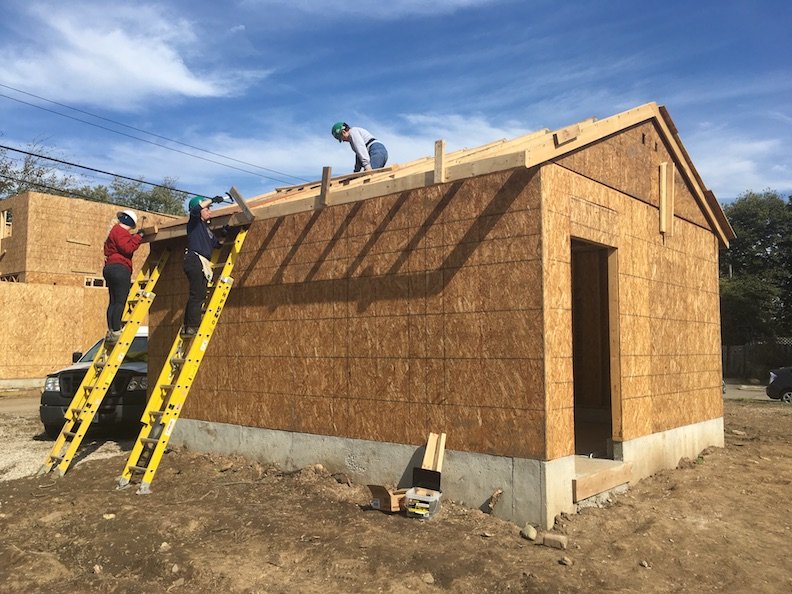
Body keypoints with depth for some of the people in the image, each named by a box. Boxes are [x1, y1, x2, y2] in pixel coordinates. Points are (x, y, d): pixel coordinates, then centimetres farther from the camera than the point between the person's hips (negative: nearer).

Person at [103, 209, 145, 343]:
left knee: (113, 302, 8)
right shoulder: (120, 231, -6)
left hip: (110, 268, 11)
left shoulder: (114, 231, 26)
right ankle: (116, 332, -17)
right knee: (120, 302, -13)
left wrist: (134, 237, 17)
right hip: (120, 268, -10)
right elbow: (127, 248, -18)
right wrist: (138, 236, -11)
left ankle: (110, 332, 5)